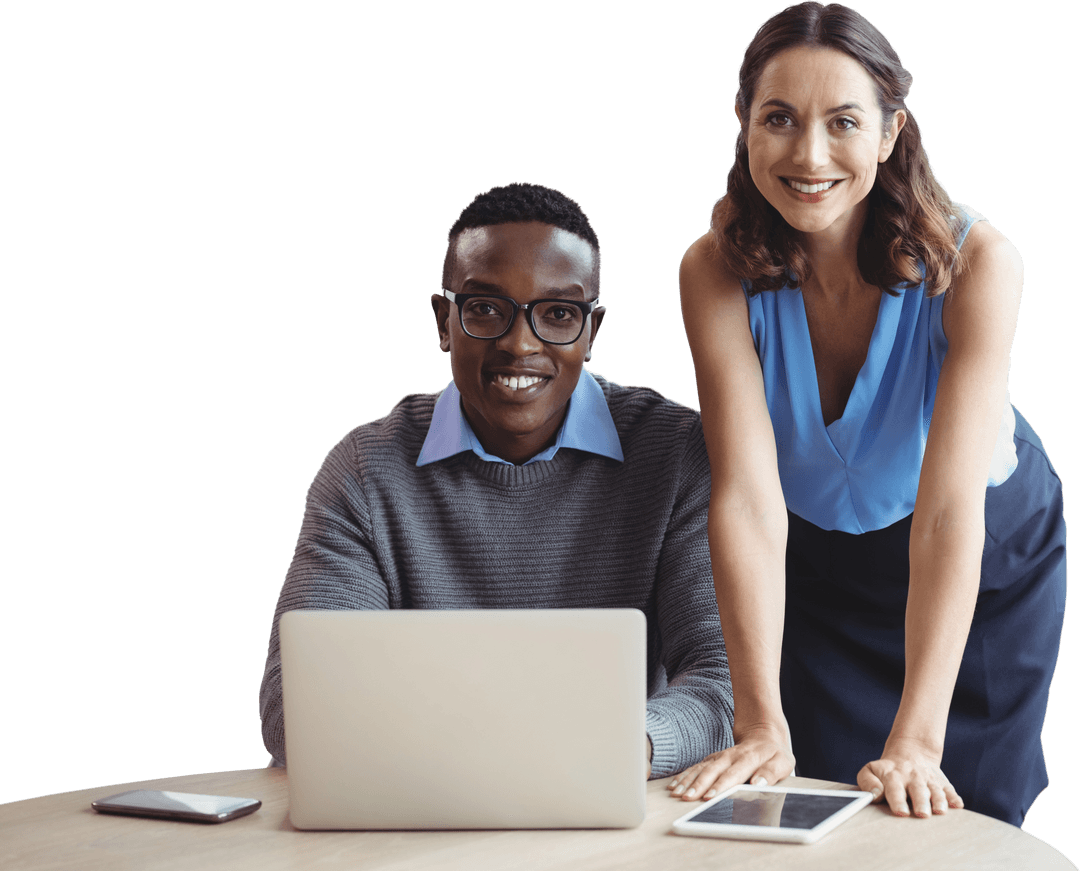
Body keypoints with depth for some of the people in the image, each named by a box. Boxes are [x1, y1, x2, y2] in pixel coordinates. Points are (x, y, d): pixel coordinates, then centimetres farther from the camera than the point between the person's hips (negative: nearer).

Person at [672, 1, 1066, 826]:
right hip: (814, 565, 1)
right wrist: (762, 726, -38)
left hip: (991, 560, -1)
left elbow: (951, 508, -35)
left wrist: (916, 738, -41)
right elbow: (748, 496, -31)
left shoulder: (976, 262, -29)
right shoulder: (716, 271, -24)